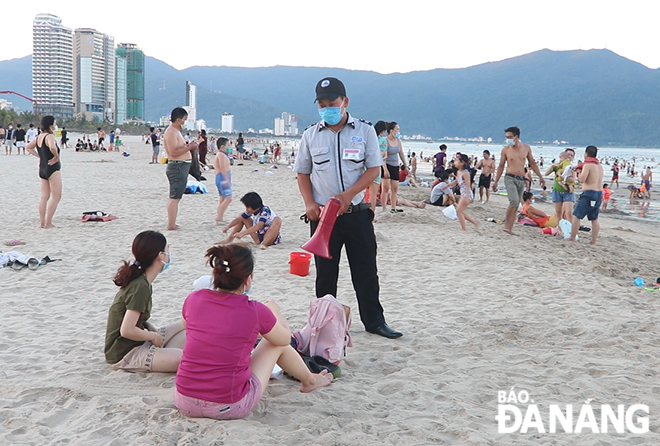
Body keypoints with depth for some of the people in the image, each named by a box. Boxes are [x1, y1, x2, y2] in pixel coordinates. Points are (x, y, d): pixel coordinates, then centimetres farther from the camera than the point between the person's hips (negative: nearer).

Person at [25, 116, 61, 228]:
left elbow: (28, 147, 22)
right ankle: (48, 223, -4)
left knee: (44, 197, 11)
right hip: (53, 169, -9)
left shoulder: (38, 137, 10)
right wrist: (56, 156, -20)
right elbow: (52, 147, -37)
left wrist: (39, 156, 15)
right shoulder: (50, 136, -17)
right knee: (56, 197, -2)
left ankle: (42, 222, 13)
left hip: (42, 169, 9)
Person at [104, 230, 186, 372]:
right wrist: (154, 336, -12)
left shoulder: (140, 281, 8)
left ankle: (164, 357, -3)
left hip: (138, 343, 10)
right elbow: (127, 330, -28)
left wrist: (154, 330, 3)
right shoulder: (140, 287, -21)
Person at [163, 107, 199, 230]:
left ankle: (171, 223, 22)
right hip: (177, 167, -11)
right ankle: (171, 225, -7)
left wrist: (188, 145, 14)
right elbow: (173, 152, -24)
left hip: (180, 168, 11)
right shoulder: (171, 132, -15)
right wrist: (189, 147, -17)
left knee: (174, 197, 15)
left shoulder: (175, 131, 18)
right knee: (175, 197, -9)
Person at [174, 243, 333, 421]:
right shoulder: (256, 311, -13)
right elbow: (285, 338, 8)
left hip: (184, 403, 4)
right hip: (229, 408, -4)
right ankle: (309, 380, 45)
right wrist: (273, 310, 28)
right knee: (276, 344, 16)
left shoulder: (193, 299, -4)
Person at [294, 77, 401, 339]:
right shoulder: (311, 135, 5)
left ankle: (374, 321, 20)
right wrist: (310, 203, -5)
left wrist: (349, 194, -16)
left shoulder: (364, 131, 1)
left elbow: (374, 169, -2)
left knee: (366, 271, 6)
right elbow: (302, 173, 11)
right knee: (325, 274, 9)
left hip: (357, 213, -1)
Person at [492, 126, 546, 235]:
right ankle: (506, 224, -9)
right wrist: (496, 181, 3)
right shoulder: (506, 150, 0)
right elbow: (501, 166, 6)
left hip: (521, 180, 3)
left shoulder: (526, 148, 5)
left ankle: (509, 229, 5)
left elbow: (532, 163, 13)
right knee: (514, 201, -23)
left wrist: (540, 176, 8)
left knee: (516, 206, 3)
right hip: (510, 178, -3)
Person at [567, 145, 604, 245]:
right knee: (594, 219, 10)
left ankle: (572, 238, 0)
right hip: (599, 193, 8)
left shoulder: (587, 165, -10)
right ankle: (593, 241, 10)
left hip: (588, 193, -8)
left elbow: (582, 179, -18)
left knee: (576, 216, 0)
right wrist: (581, 170, 20)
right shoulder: (600, 166, 15)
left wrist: (579, 172, 1)